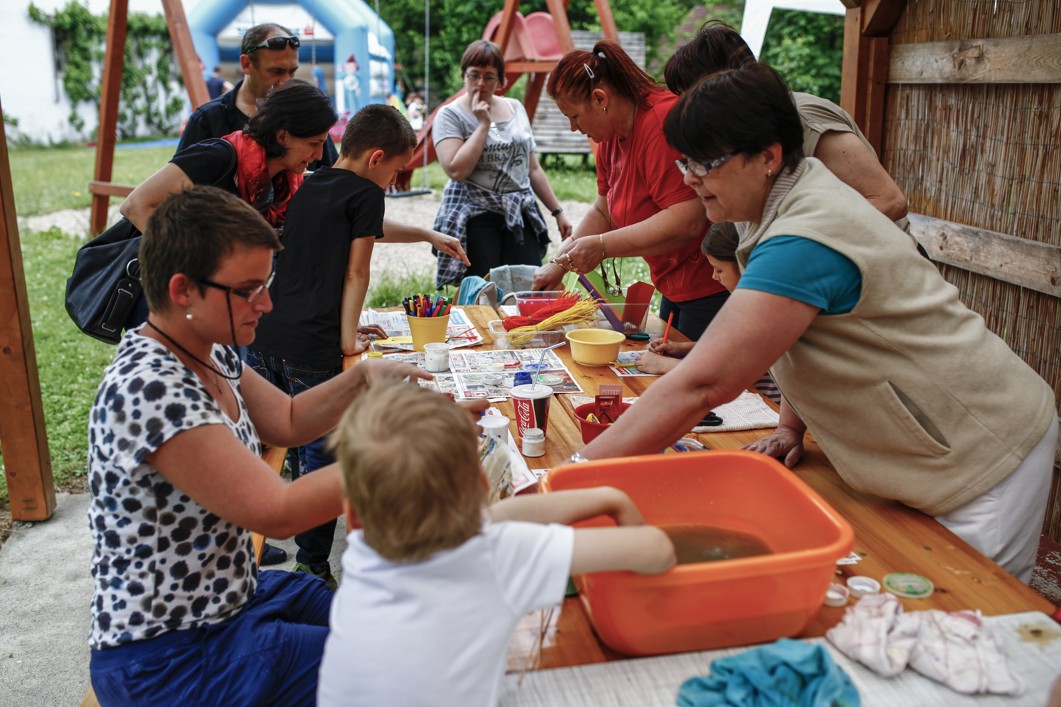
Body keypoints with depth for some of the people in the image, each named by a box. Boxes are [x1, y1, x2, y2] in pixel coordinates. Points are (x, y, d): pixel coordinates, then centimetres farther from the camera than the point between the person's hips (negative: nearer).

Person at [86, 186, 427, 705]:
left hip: (229, 598, 9)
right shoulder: (148, 389, -30)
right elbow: (278, 512, -30)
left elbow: (286, 422, 11)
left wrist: (363, 378, -6)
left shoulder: (209, 351, -2)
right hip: (167, 661, -9)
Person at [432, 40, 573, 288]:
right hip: (474, 218, -4)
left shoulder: (516, 109, 14)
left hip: (520, 215, 4)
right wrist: (483, 124, -11)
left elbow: (533, 168, 19)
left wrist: (557, 211, 16)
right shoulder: (450, 115, 0)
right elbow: (457, 170, -16)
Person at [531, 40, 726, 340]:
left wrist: (602, 246, -25)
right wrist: (560, 263, 9)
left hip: (711, 289, -10)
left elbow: (687, 221, -29)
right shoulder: (610, 137, 7)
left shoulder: (662, 122, -23)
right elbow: (603, 212, 17)